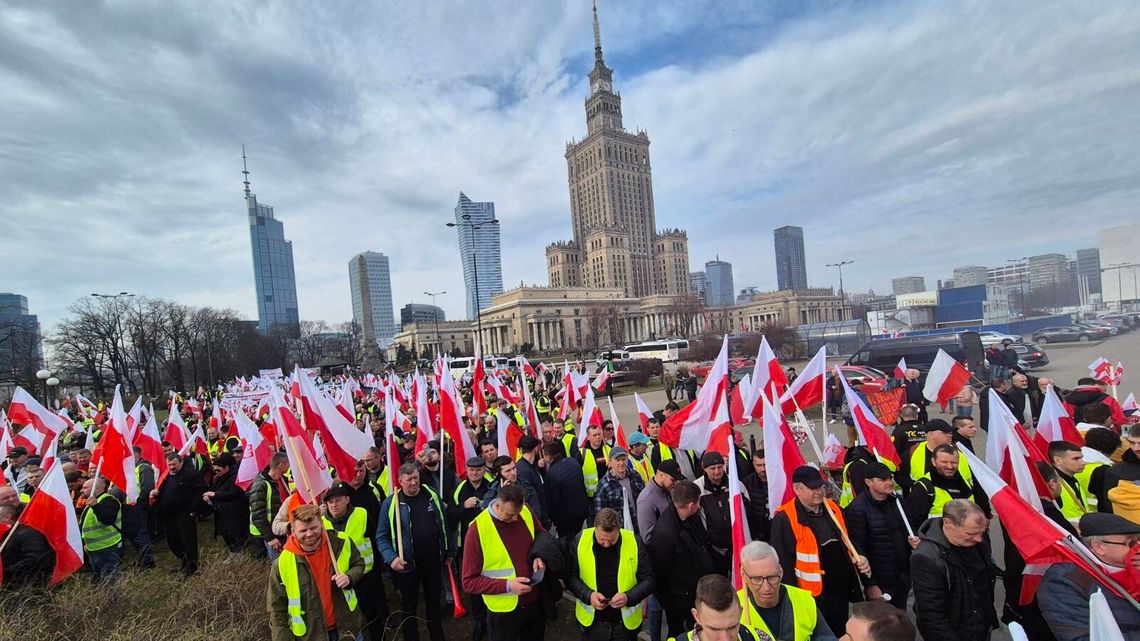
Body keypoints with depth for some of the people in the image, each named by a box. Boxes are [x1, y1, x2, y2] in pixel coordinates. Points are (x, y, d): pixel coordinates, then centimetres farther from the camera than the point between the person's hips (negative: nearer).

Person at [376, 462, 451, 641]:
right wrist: (391, 558, -24)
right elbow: (382, 536, -9)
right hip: (407, 565, -3)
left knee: (434, 602, 21)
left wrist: (449, 551, 8)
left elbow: (444, 525, 4)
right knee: (409, 607, 17)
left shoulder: (432, 496, -5)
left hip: (433, 561, 3)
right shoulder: (390, 503, -13)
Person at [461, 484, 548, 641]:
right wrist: (507, 586, -26)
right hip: (503, 612, -4)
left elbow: (542, 535, 9)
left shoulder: (526, 511, -10)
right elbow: (469, 582, -16)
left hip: (535, 602, 5)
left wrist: (539, 556, -11)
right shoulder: (477, 530, -23)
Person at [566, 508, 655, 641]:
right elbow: (570, 577, -6)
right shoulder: (580, 540, -13)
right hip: (592, 620, 0)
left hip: (626, 622, 0)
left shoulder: (634, 542, -14)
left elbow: (648, 580, -7)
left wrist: (628, 597, -23)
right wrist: (588, 595, -22)